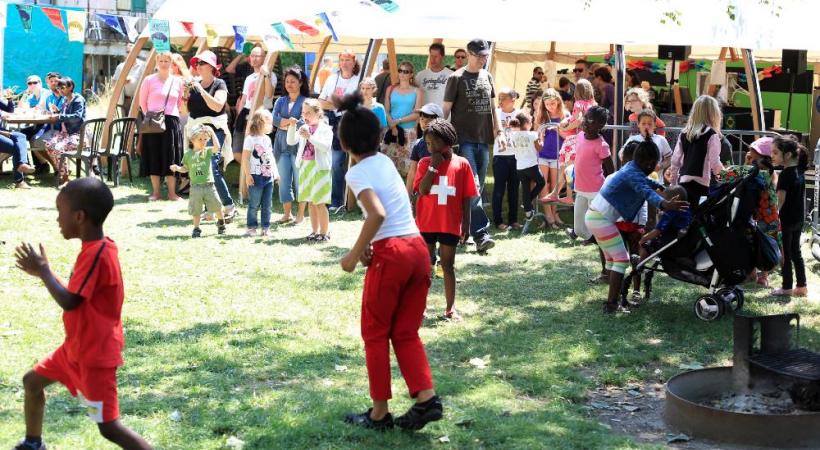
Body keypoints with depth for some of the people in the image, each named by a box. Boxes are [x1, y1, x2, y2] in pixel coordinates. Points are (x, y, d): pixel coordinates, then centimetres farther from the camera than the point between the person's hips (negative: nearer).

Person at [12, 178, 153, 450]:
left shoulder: (95, 254, -25)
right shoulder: (99, 248, 5)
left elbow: (69, 302, -27)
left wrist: (43, 270, -15)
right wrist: (44, 272, 12)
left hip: (94, 355, -10)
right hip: (77, 346, 10)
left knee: (109, 427, -9)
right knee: (32, 381, 23)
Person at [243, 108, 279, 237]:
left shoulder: (267, 139, 13)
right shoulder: (251, 139, -10)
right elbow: (245, 158, -12)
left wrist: (275, 171, 15)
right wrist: (248, 175, -15)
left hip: (268, 177, 7)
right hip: (256, 177, -7)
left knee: (267, 204, 9)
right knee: (254, 204, 0)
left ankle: (266, 227, 16)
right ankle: (252, 227, 8)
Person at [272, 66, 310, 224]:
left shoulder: (306, 101, 0)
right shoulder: (280, 101, 14)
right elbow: (274, 119, 0)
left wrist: (284, 124, -10)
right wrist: (289, 121, -14)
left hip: (298, 145, -4)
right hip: (282, 145, 5)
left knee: (299, 180, -3)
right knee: (284, 181, 5)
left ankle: (301, 214, 5)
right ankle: (287, 213, 13)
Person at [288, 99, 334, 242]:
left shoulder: (325, 128, -6)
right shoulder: (304, 128, 11)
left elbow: (325, 146, -19)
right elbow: (291, 141, 6)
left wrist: (310, 137, -25)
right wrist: (292, 127, -8)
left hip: (320, 167, -6)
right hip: (305, 166, 6)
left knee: (320, 203, -5)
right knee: (311, 202, 11)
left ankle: (324, 233, 1)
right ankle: (315, 231, 19)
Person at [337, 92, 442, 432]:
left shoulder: (357, 173, -8)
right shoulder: (385, 161, 14)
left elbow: (377, 215, -24)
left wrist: (355, 254, -15)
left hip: (390, 254, -7)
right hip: (418, 248, 7)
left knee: (375, 335, 9)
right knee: (406, 333, 16)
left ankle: (380, 413, 13)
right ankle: (426, 398, 3)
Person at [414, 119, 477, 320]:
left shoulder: (461, 164, -2)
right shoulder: (425, 163, -1)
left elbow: (466, 197, 1)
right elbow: (422, 190, -14)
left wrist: (466, 222, 0)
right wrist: (433, 167, -17)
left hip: (450, 224, 0)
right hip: (426, 224, 0)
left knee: (448, 265, 7)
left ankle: (451, 307, 12)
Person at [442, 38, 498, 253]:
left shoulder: (487, 77, 14)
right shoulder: (457, 78, -2)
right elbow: (446, 109, -3)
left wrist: (498, 130, 12)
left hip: (483, 140, 6)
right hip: (463, 140, -6)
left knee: (477, 189, 8)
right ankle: (481, 235, -18)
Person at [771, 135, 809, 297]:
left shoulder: (785, 174, -20)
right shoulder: (799, 171, 5)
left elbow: (780, 200, -21)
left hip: (786, 219, -8)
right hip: (799, 218, 8)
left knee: (785, 253, 3)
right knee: (796, 252, 16)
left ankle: (787, 287, 10)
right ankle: (801, 287, 20)